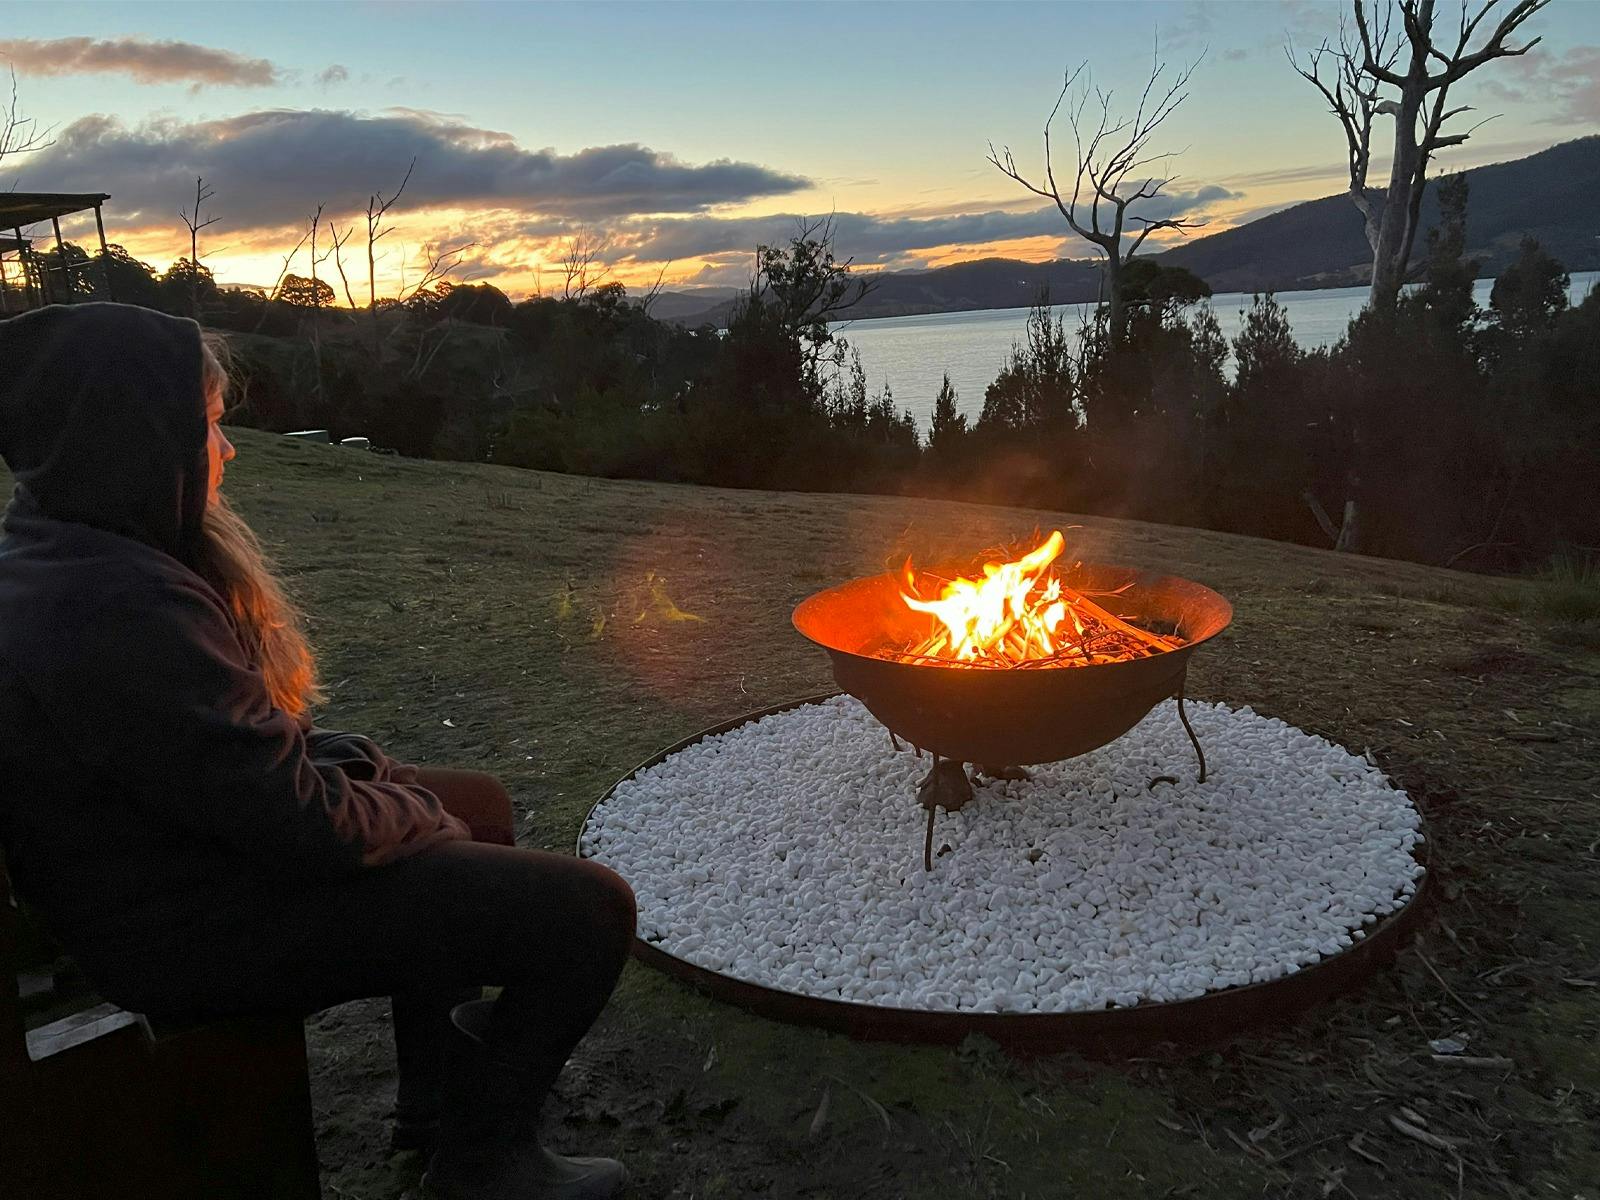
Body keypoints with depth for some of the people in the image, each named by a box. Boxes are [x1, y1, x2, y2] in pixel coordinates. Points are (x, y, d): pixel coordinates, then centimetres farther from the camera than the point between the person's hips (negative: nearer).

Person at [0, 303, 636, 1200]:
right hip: (202, 933, -10)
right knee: (588, 909, -11)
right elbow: (304, 828, -28)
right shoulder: (121, 613, -32)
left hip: (172, 856, 11)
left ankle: (439, 1084, 36)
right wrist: (414, 814, -8)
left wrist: (356, 761, 1)